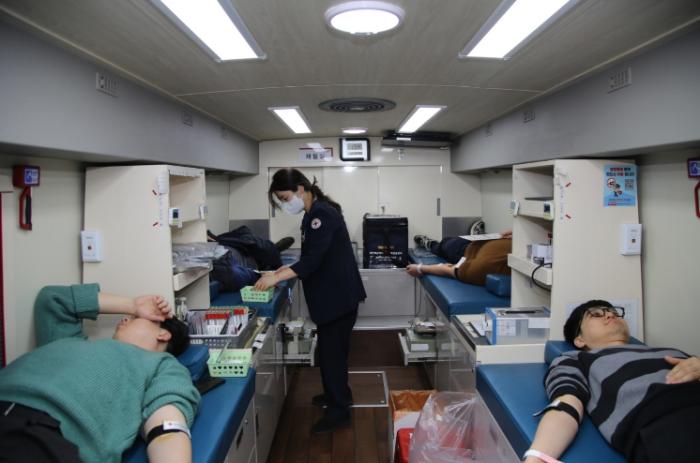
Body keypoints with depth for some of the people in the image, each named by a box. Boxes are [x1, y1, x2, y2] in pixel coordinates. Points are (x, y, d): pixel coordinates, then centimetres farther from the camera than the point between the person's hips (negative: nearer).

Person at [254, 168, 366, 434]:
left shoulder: (322, 214, -20)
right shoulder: (315, 213, 10)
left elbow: (313, 260, -26)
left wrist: (277, 277, -23)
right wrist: (288, 270, 6)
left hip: (339, 296, -10)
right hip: (331, 294, 10)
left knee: (332, 351, -1)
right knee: (330, 349, 20)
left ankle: (339, 411, 12)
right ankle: (335, 395, 36)